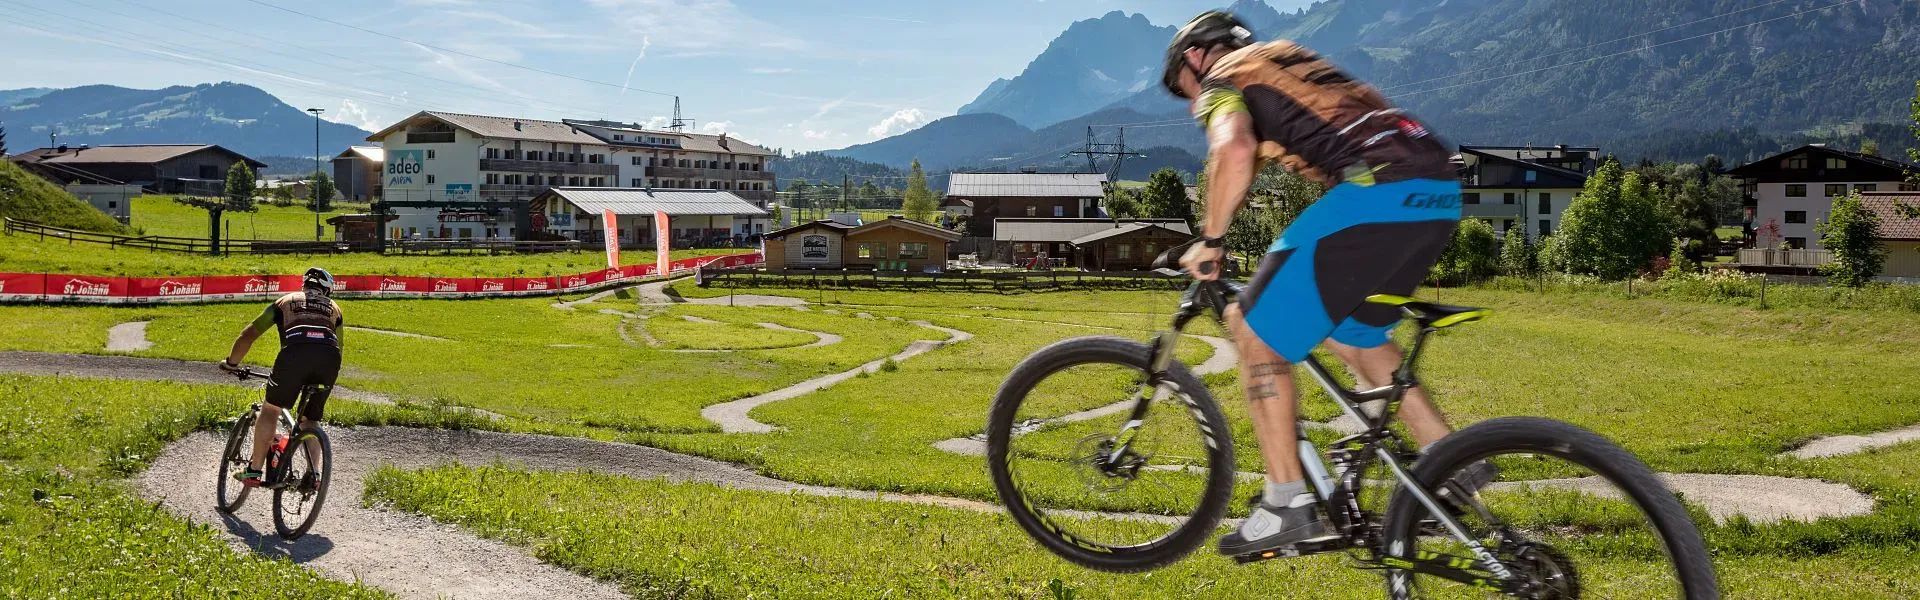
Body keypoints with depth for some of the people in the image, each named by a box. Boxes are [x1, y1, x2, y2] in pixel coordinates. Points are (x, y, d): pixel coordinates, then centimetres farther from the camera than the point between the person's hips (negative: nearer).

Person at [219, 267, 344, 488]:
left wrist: (231, 362, 41)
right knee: (310, 420, 19)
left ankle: (254, 471, 14)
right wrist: (327, 382, 47)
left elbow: (249, 334, 27)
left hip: (295, 352, -2)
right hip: (329, 358, 2)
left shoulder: (285, 301, 30)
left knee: (271, 410, 16)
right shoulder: (333, 308, 35)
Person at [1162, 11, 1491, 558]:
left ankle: (1289, 505, 4)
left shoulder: (1222, 79, 10)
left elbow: (1235, 151, -14)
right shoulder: (1290, 62, 35)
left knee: (1257, 333, 3)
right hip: (1438, 191, 9)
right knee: (1353, 336, 27)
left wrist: (1211, 240, -3)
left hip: (1374, 192, -9)